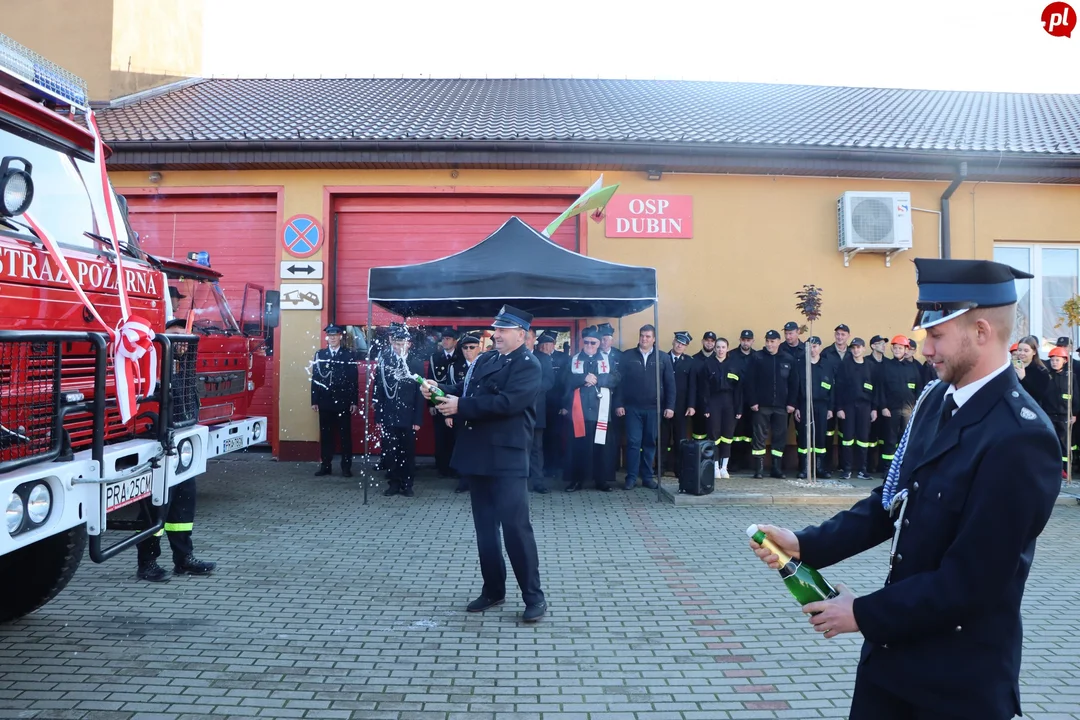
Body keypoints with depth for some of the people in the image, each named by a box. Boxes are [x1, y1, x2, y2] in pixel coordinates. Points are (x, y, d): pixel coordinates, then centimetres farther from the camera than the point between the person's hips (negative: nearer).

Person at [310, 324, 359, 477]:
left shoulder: (349, 355, 1)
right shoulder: (319, 354, 7)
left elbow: (354, 379, -1)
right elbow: (315, 378, 6)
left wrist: (354, 401, -5)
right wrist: (314, 401, 1)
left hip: (343, 402, -2)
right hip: (325, 402, 2)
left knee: (345, 435, 3)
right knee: (325, 435, 7)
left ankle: (346, 466, 10)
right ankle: (326, 466, 15)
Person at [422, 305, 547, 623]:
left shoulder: (528, 366, -9)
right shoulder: (485, 359, 15)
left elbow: (506, 402, -22)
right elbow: (464, 391, 16)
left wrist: (460, 406, -20)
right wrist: (439, 390, -4)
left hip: (507, 458, -8)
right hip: (478, 454, 8)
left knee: (515, 526, -7)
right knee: (485, 526, 13)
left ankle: (534, 596, 5)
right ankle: (493, 589, 26)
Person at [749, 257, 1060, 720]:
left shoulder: (1020, 437, -24)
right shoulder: (936, 400, 1)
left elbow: (970, 580, -24)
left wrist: (864, 614, -15)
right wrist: (806, 544, -5)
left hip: (959, 676, -6)